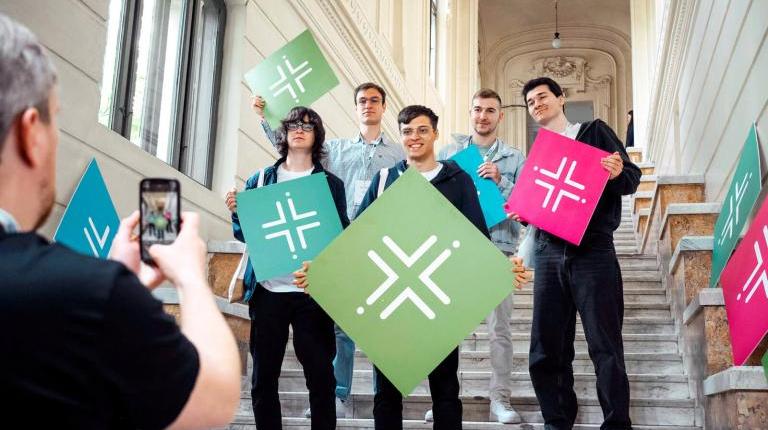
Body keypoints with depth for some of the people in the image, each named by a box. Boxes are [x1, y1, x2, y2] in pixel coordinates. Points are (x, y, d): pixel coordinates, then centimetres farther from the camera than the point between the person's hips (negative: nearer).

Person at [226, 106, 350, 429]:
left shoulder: (331, 183, 9)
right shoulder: (260, 180, 13)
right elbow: (245, 233, 14)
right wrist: (236, 212, -6)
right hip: (268, 289, 2)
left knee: (320, 374, -1)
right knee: (263, 376, 5)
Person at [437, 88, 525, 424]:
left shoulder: (514, 158, 9)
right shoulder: (449, 152, 12)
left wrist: (500, 181, -12)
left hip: (497, 249, -1)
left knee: (500, 329, -1)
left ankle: (500, 399, 7)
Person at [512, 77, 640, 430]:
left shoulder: (594, 132, 8)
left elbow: (631, 178, 0)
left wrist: (617, 174, -21)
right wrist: (522, 212, 2)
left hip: (593, 252, -4)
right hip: (549, 253, 5)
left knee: (605, 347, -4)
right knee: (546, 351, 4)